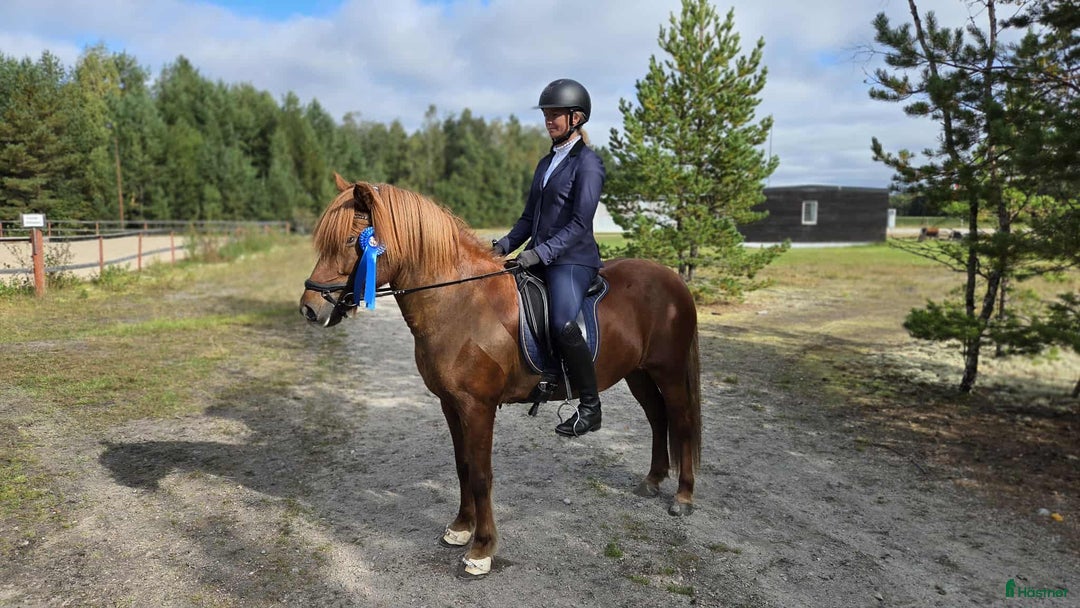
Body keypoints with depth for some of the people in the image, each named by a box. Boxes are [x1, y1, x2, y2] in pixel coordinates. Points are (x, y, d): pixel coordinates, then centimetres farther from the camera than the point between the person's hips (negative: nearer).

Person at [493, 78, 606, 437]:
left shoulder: (588, 163, -6)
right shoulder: (546, 163, 18)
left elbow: (580, 223, -15)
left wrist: (539, 253, -22)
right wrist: (504, 245, 4)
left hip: (573, 259, -9)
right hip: (539, 257, 9)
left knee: (563, 324, -28)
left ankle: (590, 406, -11)